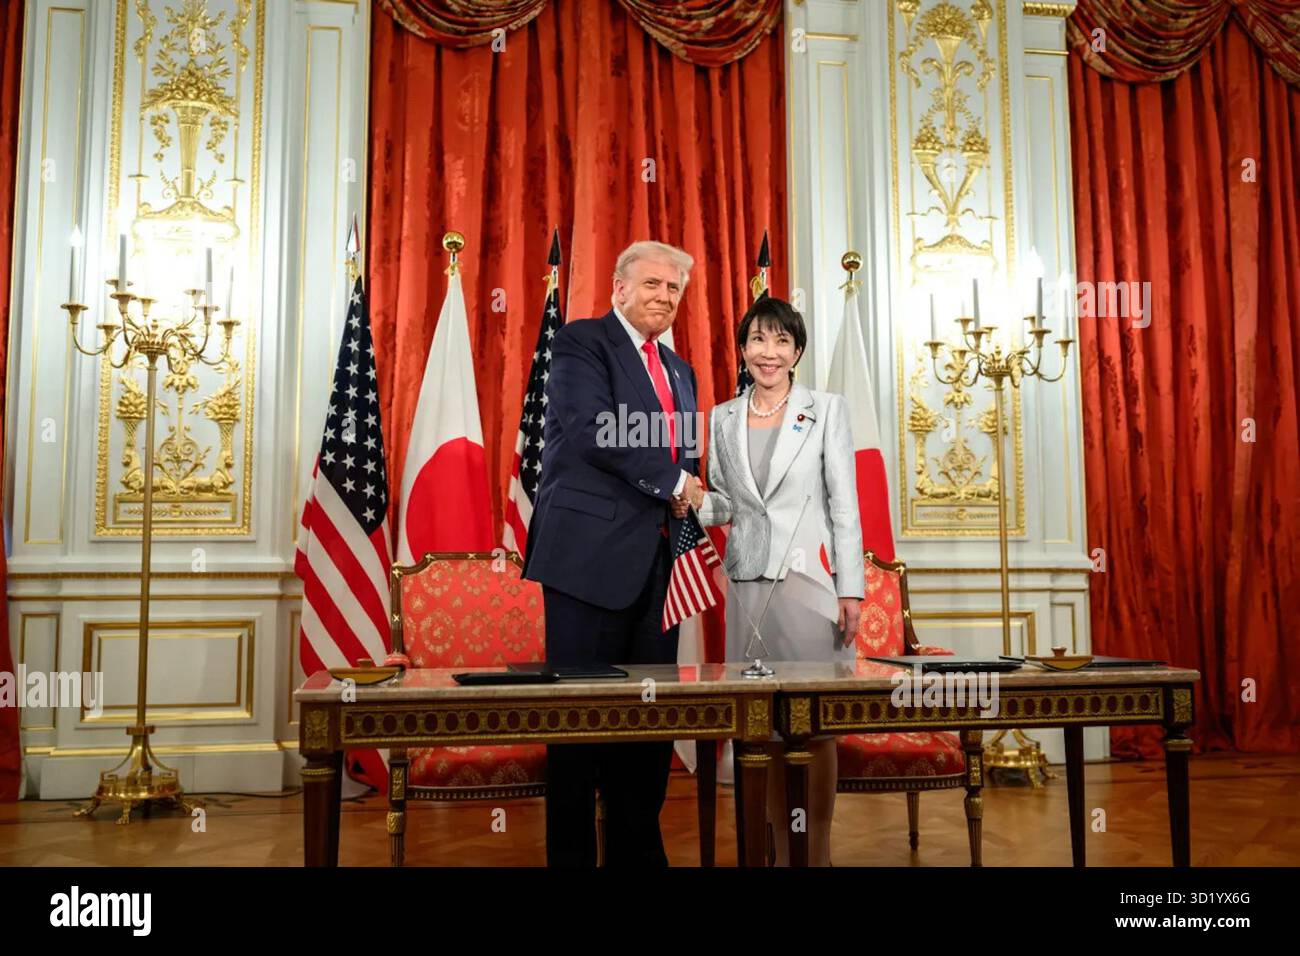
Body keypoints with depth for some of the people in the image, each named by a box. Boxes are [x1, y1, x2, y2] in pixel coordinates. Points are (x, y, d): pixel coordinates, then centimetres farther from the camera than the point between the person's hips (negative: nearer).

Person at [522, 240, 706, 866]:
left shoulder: (680, 372, 24)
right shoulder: (581, 342, 1)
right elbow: (592, 431, -14)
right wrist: (673, 482, -8)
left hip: (656, 561, 7)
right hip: (592, 552, -7)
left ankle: (638, 851, 16)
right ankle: (570, 854, 9)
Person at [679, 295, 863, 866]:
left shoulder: (826, 409, 2)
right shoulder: (722, 418, 11)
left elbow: (844, 503, -2)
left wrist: (851, 589, -8)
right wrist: (699, 502, -6)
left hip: (810, 578, -3)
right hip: (748, 581, 3)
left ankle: (819, 850, 10)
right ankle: (780, 849, 17)